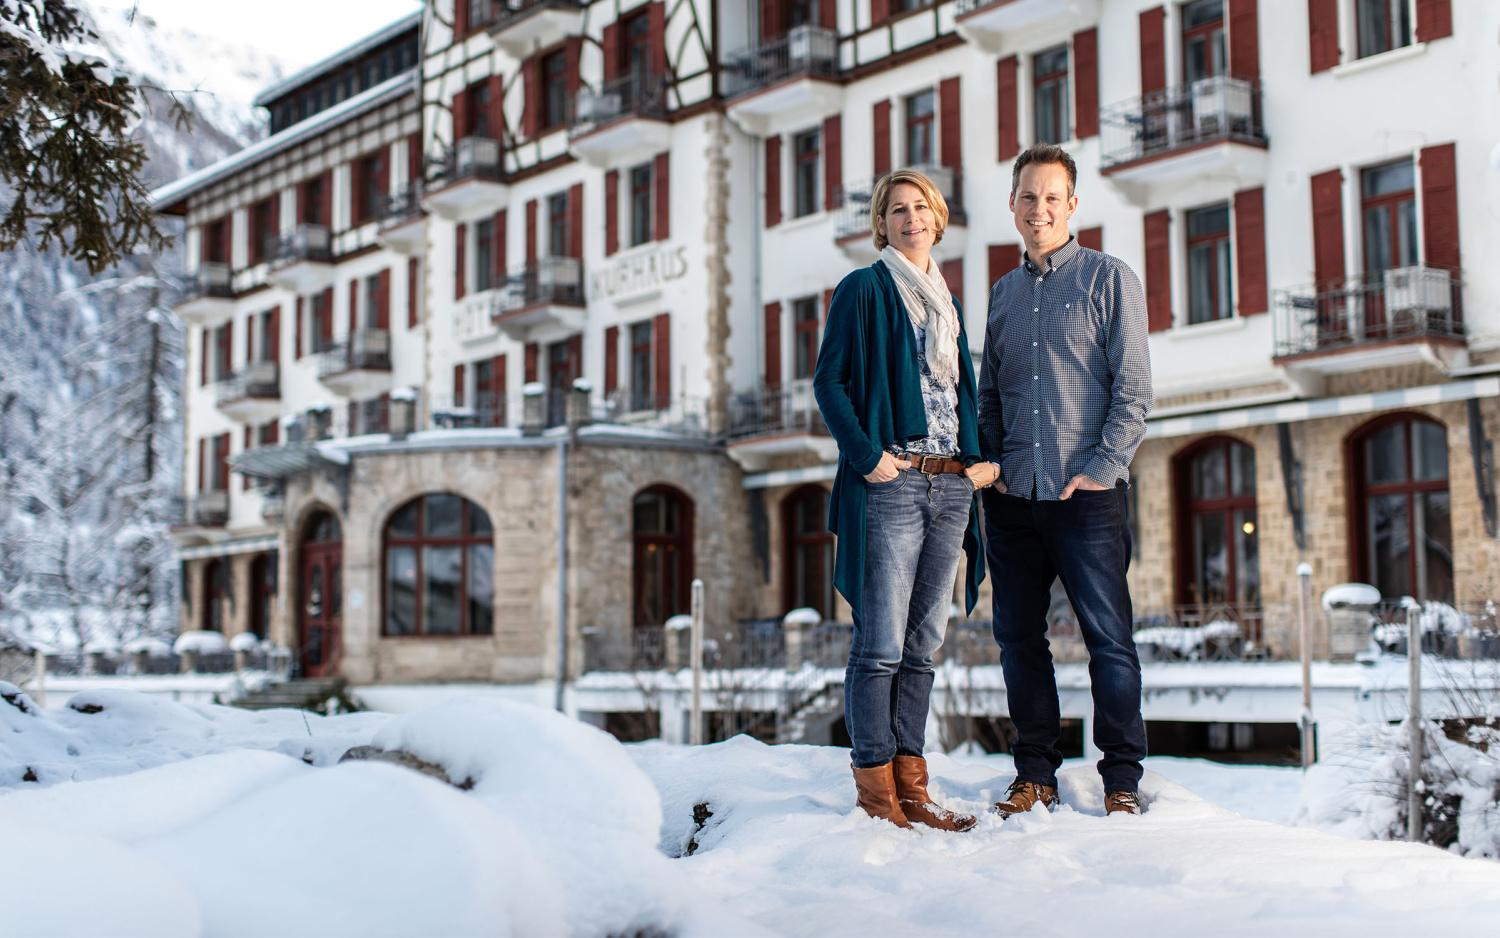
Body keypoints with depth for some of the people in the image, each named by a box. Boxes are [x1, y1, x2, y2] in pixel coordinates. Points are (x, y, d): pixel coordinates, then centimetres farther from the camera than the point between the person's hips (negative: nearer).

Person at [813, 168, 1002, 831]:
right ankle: (876, 792, -1)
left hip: (951, 484, 7)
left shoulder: (946, 302, 21)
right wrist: (867, 454, -16)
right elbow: (829, 381, -6)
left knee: (922, 645, 8)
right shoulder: (862, 290, 1)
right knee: (881, 644, -7)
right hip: (892, 482, -7)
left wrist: (984, 457, 9)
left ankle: (911, 788, 13)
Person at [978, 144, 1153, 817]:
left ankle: (1122, 779, 6)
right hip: (1013, 497, 5)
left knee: (1108, 637, -3)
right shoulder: (1004, 292, 17)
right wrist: (991, 464, 5)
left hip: (1087, 493, -5)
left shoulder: (1108, 278, 2)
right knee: (1018, 636, 7)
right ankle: (1035, 774, 17)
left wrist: (1100, 468, -12)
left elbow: (1134, 387, -4)